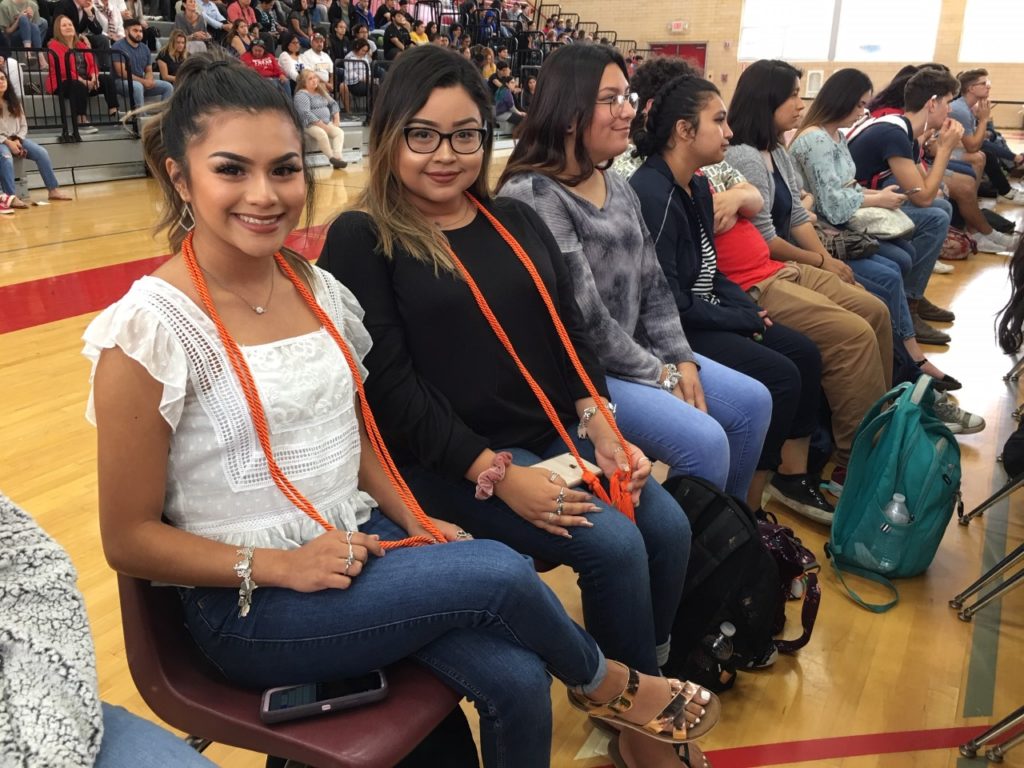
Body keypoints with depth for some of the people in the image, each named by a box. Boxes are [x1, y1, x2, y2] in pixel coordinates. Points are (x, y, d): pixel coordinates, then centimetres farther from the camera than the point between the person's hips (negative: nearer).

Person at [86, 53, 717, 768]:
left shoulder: (318, 288, 2)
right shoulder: (149, 327, -16)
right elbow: (130, 538, -10)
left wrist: (412, 520, -2)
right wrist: (277, 565, -18)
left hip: (359, 542, 5)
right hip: (247, 602, -5)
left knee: (516, 679, -17)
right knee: (501, 573, -20)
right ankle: (605, 682, 12)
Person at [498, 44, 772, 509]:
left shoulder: (619, 188, 9)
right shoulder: (532, 195, -20)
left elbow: (653, 286, 12)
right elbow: (584, 320, -22)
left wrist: (680, 359, -1)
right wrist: (659, 374, -13)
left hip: (638, 353, 9)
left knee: (752, 402, 6)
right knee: (704, 442, -21)